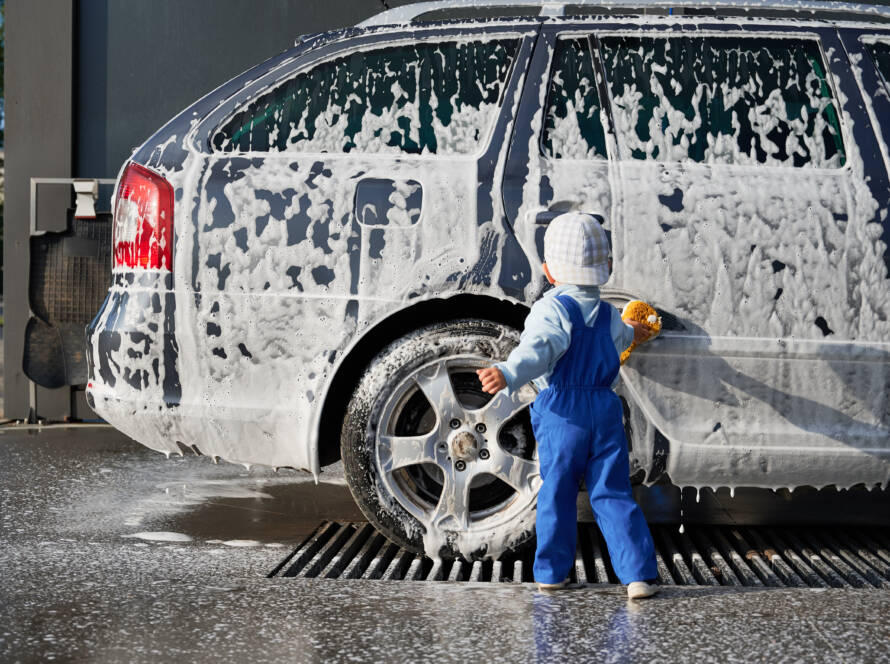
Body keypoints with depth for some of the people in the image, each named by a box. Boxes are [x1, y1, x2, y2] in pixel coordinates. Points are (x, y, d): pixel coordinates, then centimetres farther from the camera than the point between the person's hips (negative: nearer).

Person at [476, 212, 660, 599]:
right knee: (613, 495, 7)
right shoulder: (609, 317, 12)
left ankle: (551, 572, 16)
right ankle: (639, 574, 2)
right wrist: (632, 333, 62)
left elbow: (539, 349, -29)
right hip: (605, 410, 4)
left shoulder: (551, 310, -8)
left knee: (556, 495, 8)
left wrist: (508, 375, -45)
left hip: (562, 414, -4)